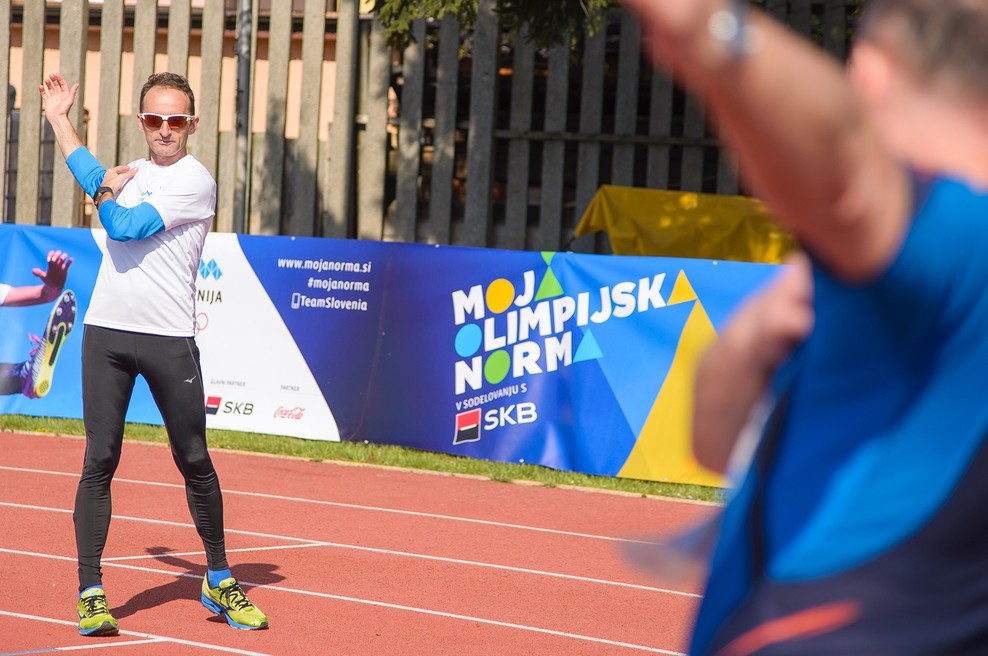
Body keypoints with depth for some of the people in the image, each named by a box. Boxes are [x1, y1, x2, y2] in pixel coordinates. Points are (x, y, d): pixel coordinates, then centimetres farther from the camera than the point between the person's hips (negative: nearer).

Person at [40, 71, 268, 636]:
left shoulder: (194, 181, -6)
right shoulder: (134, 172, 16)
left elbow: (124, 227, -13)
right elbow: (93, 176, 38)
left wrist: (105, 193, 7)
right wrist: (60, 117, 43)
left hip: (169, 340, -5)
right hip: (106, 332, 5)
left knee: (195, 462, 4)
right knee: (100, 460, -2)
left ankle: (219, 581, 19)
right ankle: (91, 592, -1)